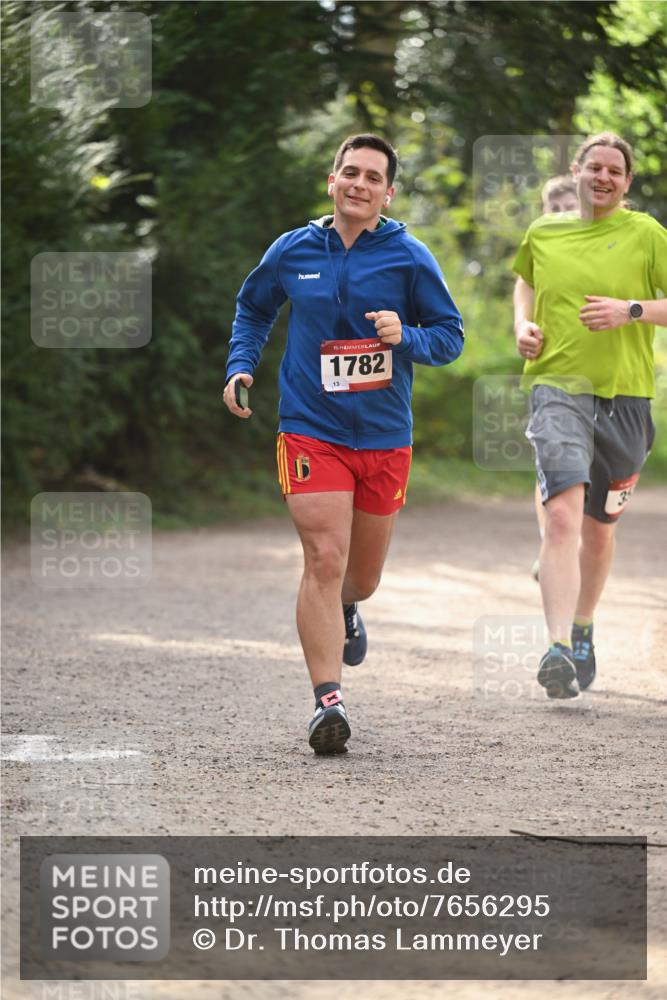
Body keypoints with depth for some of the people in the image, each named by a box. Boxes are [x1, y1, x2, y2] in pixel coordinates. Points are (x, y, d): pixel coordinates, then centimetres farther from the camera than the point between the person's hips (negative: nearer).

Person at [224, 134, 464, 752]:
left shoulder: (409, 257, -2)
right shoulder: (292, 251, 2)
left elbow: (450, 336, 2)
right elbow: (253, 307, 22)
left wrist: (405, 337, -18)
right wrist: (240, 365, 7)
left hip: (385, 438, 1)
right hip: (311, 430, -1)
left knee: (362, 576, 15)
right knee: (324, 560, -16)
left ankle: (343, 611, 53)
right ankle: (327, 700, -16)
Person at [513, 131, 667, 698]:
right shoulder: (543, 233, 9)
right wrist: (524, 325, 11)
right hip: (557, 385, 0)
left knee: (599, 527, 13)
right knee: (562, 515, -20)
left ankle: (583, 632, 38)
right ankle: (559, 650, -27)